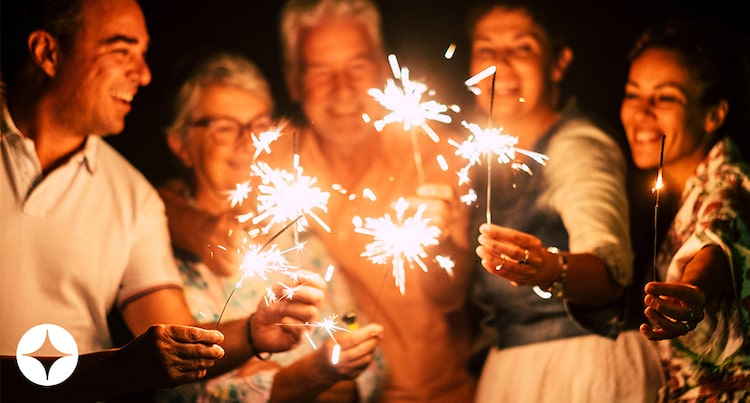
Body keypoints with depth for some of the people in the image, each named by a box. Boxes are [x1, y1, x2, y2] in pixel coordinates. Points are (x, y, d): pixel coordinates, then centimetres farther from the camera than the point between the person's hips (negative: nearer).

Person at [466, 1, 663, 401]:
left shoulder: (580, 147, -16)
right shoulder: (491, 157, 9)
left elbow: (610, 267, -35)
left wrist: (551, 270, -53)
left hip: (584, 369, -7)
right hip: (505, 370, 7)